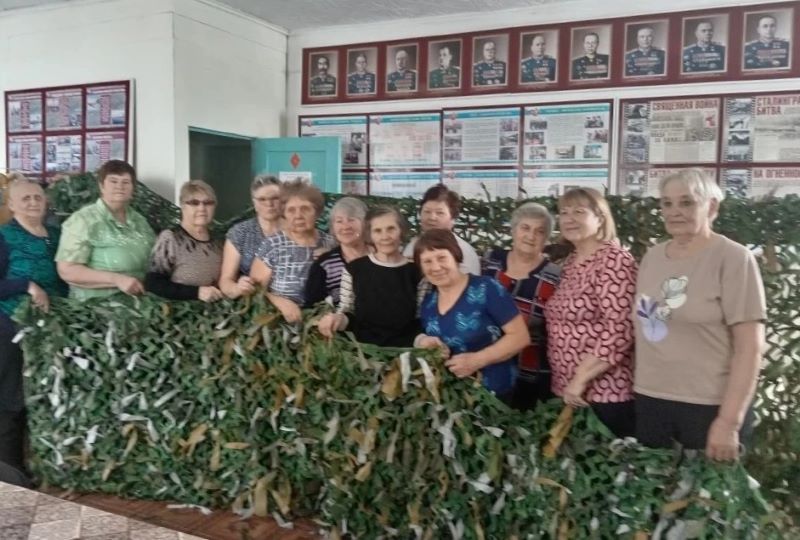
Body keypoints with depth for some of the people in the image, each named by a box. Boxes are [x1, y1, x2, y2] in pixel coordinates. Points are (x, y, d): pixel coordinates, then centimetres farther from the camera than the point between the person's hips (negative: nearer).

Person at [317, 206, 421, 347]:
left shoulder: (416, 272, 2)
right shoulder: (354, 269, 1)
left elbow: (423, 322, 6)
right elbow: (348, 315, 8)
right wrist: (338, 319, -12)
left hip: (404, 351, 0)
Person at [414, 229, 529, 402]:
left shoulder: (486, 289, -16)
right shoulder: (427, 302, 3)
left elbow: (520, 336, -15)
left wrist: (477, 360, -24)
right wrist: (423, 342, -6)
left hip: (491, 393, -5)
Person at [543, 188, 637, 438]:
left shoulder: (614, 261, -13)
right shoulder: (570, 263, 12)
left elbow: (619, 331, -22)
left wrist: (580, 379, -21)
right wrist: (566, 382, 11)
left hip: (605, 394, -8)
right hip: (565, 391, 8)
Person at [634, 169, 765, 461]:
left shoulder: (733, 258, -9)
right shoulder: (652, 256, 7)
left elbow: (750, 347, -13)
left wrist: (729, 421, -16)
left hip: (711, 406, -4)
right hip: (649, 401, 5)